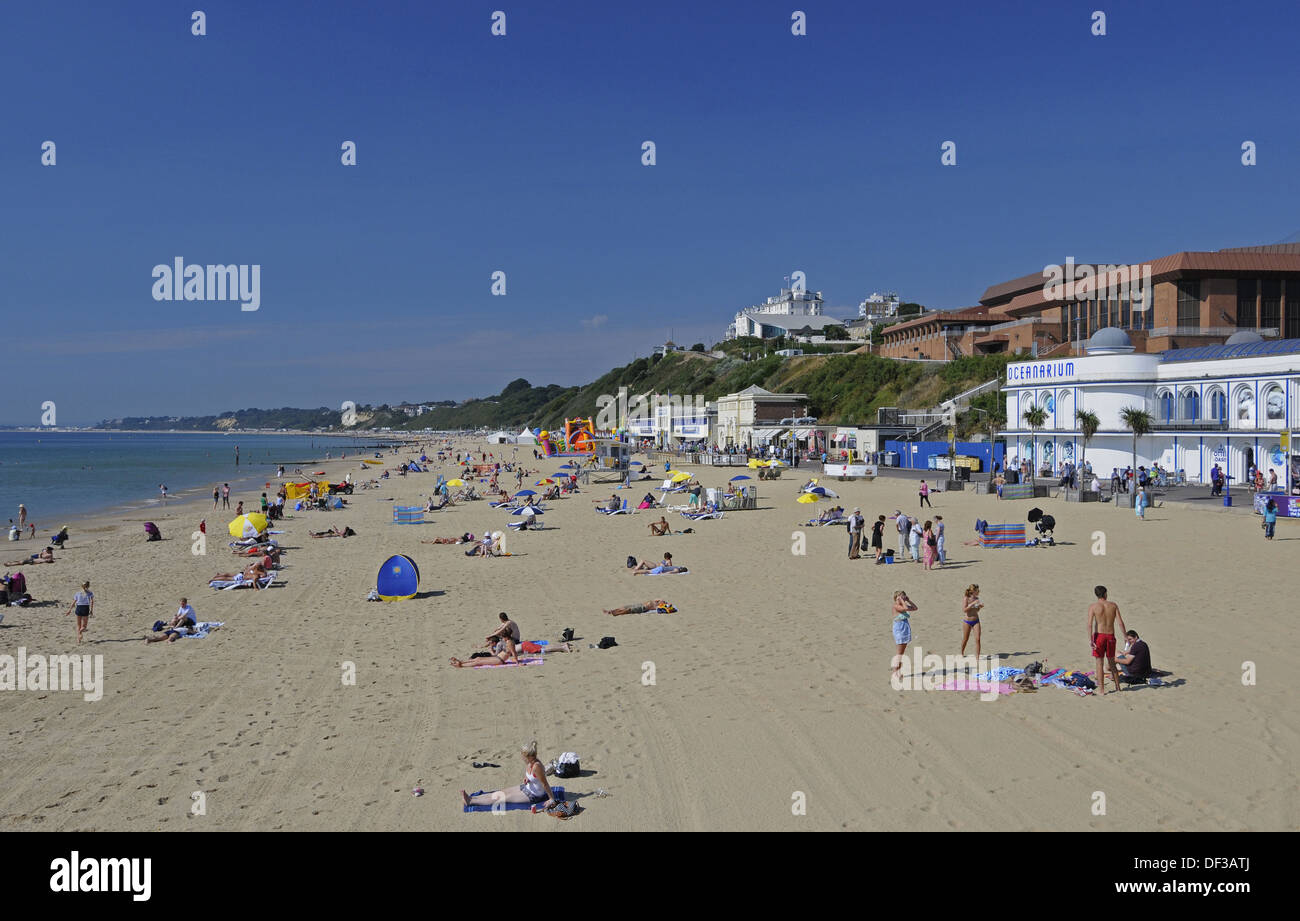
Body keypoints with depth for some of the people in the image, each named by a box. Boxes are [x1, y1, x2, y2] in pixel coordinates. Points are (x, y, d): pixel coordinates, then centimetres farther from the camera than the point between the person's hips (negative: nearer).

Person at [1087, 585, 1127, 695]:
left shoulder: (1092, 606, -5)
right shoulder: (1113, 605, 3)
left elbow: (1090, 624, -14)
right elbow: (1120, 622, -1)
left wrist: (1090, 639, -16)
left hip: (1099, 636, -3)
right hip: (1110, 636, 3)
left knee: (1099, 663, 2)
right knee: (1112, 662, 19)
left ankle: (1102, 690, 1)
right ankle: (1117, 687, 24)